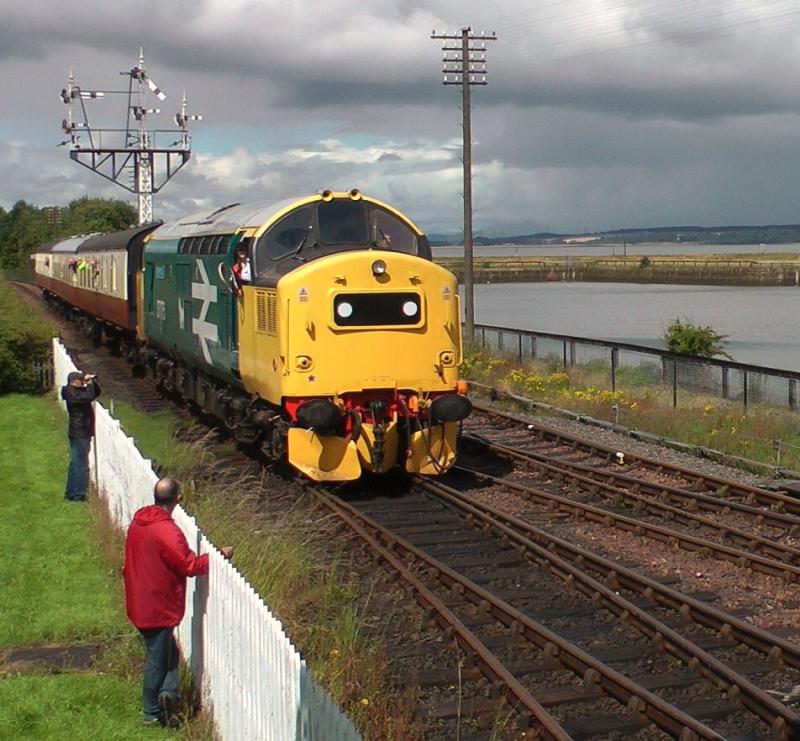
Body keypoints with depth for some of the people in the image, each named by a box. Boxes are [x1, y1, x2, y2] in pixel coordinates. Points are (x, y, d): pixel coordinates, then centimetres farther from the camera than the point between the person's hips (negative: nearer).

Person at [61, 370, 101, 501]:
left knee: (76, 463, 15)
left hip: (81, 433, 11)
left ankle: (71, 493, 23)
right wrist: (90, 383, -15)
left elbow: (96, 392, 19)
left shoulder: (78, 391, 14)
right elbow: (89, 397, -30)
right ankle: (77, 494, -6)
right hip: (79, 433, -11)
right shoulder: (72, 394, -16)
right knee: (80, 464, -8)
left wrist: (93, 381, 3)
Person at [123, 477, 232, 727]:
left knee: (167, 651, 19)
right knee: (158, 657, 4)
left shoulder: (138, 521, 3)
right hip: (159, 607, -8)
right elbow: (190, 565, -22)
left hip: (139, 602, 8)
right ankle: (152, 713, 13)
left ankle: (167, 693, 7)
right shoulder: (166, 531, -25)